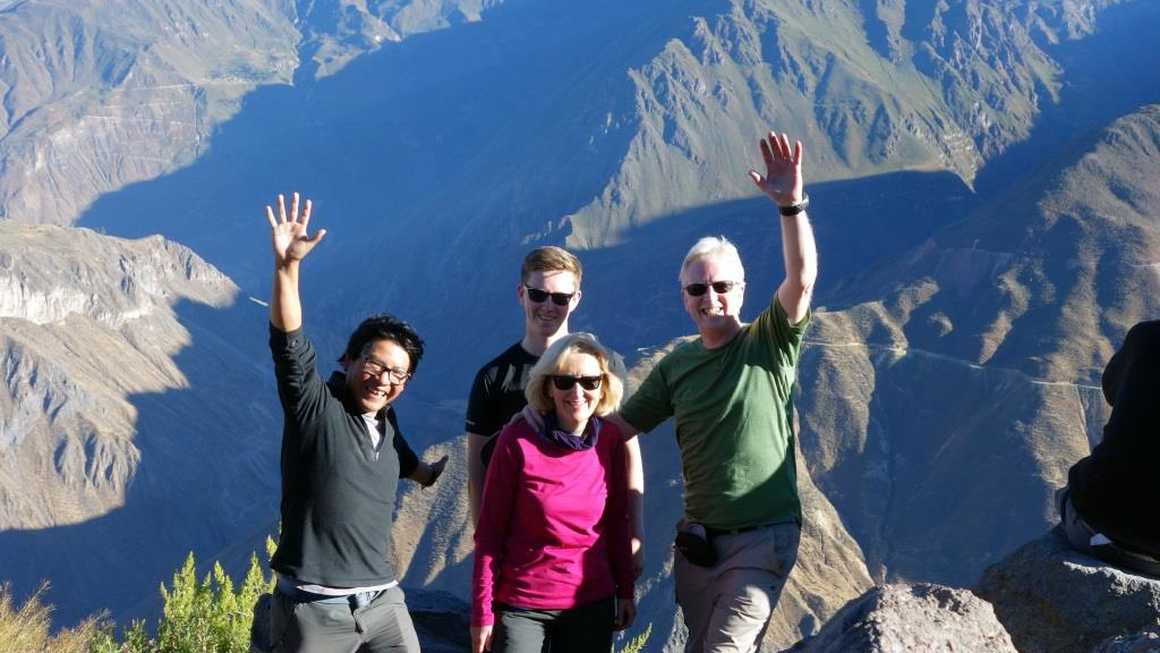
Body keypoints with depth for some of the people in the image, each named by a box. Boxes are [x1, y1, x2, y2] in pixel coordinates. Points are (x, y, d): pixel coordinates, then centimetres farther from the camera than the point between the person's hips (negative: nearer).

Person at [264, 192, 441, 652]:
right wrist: (287, 266, -36)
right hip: (314, 610, -6)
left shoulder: (387, 424, 11)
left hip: (383, 603, 6)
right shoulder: (315, 405, -7)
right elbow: (288, 343, -25)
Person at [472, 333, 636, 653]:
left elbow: (617, 520, 9)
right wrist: (482, 612, -7)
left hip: (593, 604, 3)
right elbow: (490, 531, -7)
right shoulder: (518, 439, -11)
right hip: (521, 606, -3)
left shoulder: (610, 440, -1)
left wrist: (626, 590, 8)